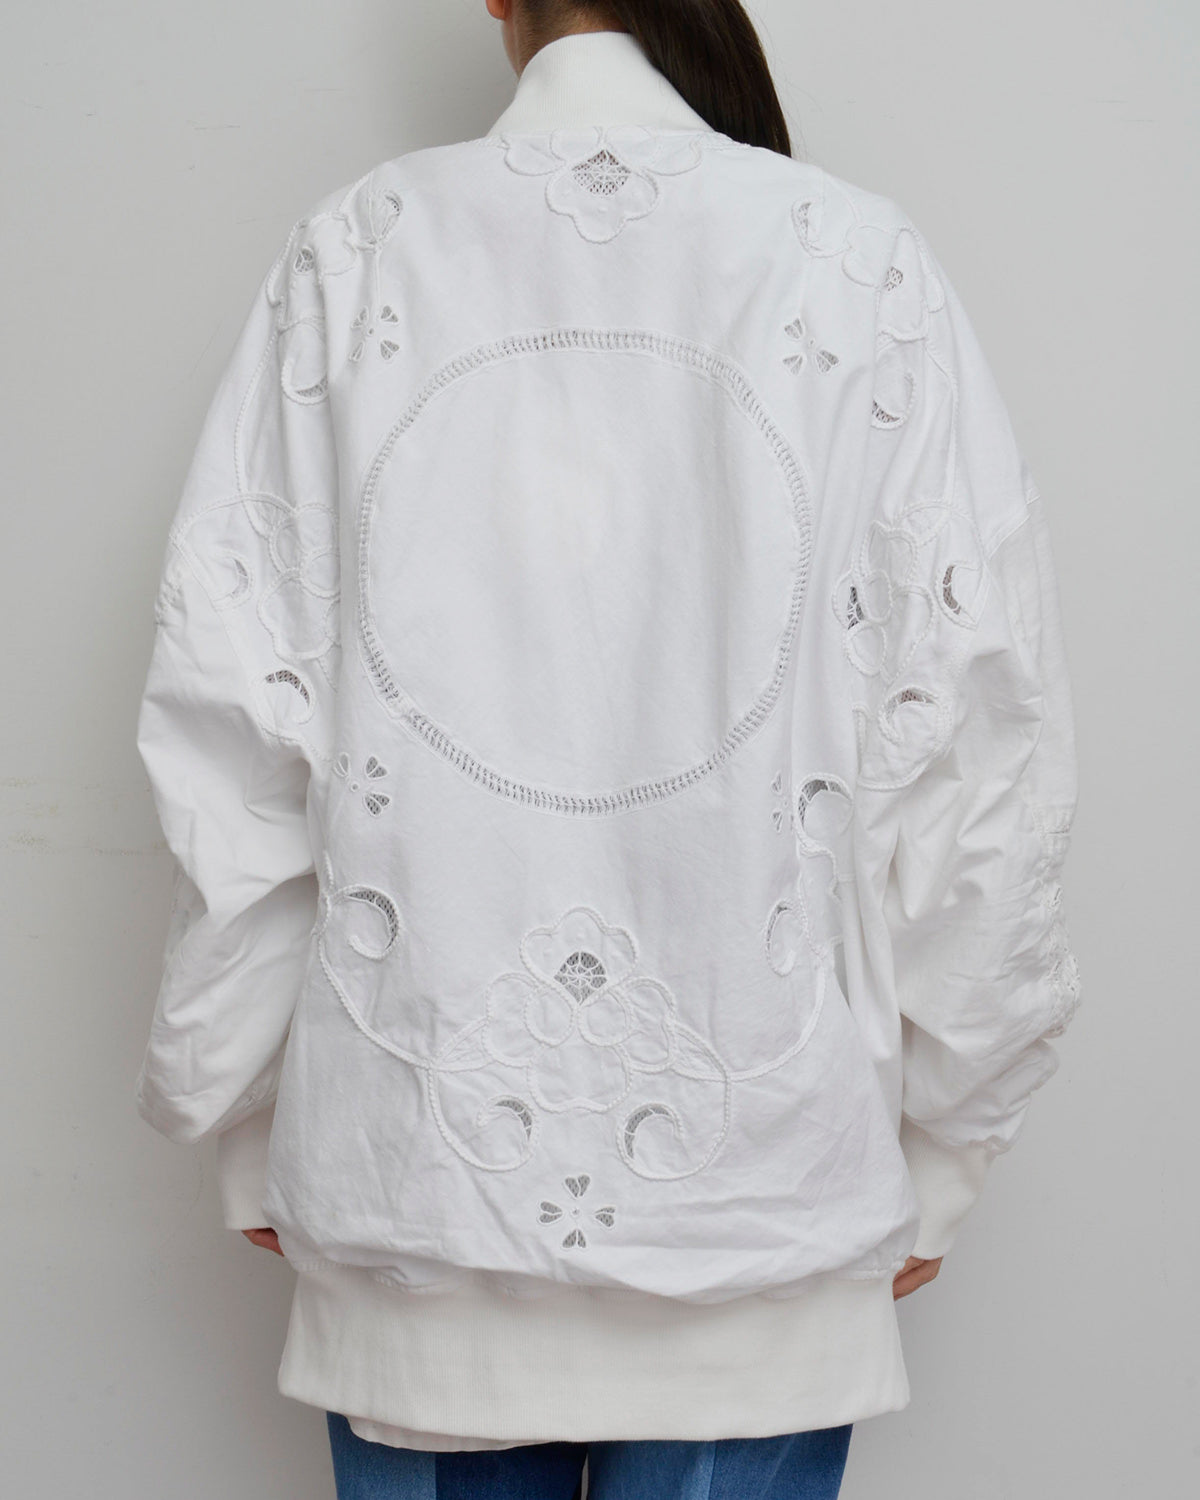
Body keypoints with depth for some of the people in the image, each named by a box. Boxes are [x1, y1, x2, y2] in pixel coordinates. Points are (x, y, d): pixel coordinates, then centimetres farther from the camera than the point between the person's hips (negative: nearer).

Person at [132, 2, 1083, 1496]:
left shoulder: (348, 256, -2)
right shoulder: (864, 265, -4)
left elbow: (230, 727, -1)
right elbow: (974, 738, -3)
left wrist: (249, 1122, 10)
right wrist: (938, 1147, 8)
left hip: (412, 1181, 1)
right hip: (769, 1186, 0)